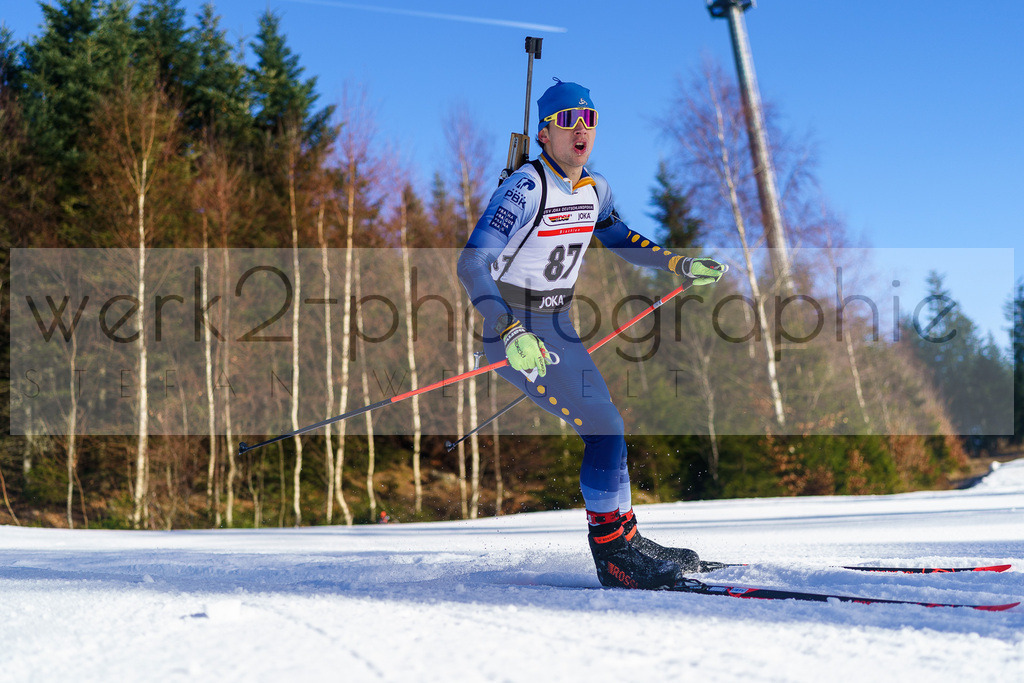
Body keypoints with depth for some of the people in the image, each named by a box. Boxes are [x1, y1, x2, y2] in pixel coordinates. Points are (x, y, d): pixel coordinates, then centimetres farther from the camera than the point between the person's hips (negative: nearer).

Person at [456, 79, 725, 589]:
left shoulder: (594, 189, 3)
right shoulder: (526, 188, -21)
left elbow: (620, 240, 24)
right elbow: (472, 264, -29)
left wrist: (681, 265, 17)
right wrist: (511, 332, -41)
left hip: (557, 327, 8)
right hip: (513, 332, -8)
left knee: (606, 430, 11)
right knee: (606, 431, -14)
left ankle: (623, 541, 26)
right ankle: (614, 555, -3)